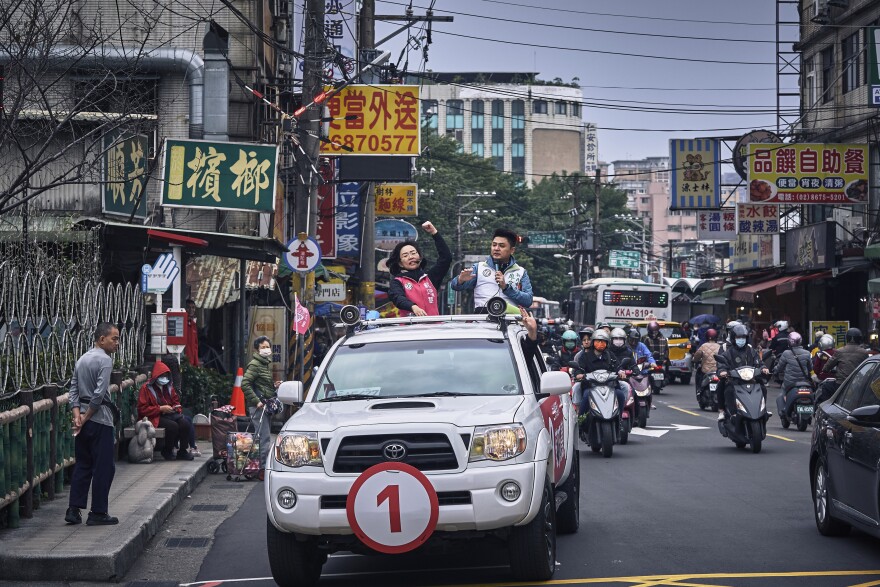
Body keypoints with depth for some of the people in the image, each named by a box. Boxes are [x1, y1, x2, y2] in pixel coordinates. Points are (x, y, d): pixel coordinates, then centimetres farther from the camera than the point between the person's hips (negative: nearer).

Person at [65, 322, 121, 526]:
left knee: (82, 464, 13)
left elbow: (73, 391, 9)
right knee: (104, 467, -1)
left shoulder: (81, 360, 14)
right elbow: (99, 394, -19)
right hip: (100, 418, -8)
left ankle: (74, 510, 10)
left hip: (84, 419, 8)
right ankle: (98, 513, 2)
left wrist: (78, 416, 0)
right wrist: (86, 417, -11)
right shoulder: (104, 360, -12)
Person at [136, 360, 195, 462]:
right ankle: (167, 451, -10)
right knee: (173, 426, -32)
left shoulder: (169, 387, 14)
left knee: (185, 423, -23)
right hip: (155, 417, -6)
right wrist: (161, 408, -17)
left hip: (171, 414, 6)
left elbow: (176, 401, 26)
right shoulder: (146, 388, -6)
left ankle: (182, 451, -10)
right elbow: (142, 409, -12)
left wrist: (176, 408, 0)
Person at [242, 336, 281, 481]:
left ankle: (264, 468, 18)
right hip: (259, 407, -9)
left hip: (267, 406, 9)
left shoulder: (267, 363, 18)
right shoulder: (254, 364, -11)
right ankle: (263, 469, -7)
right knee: (265, 438, -10)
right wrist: (256, 401, -20)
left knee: (266, 438, 12)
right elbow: (245, 384, -19)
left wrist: (274, 386, 9)